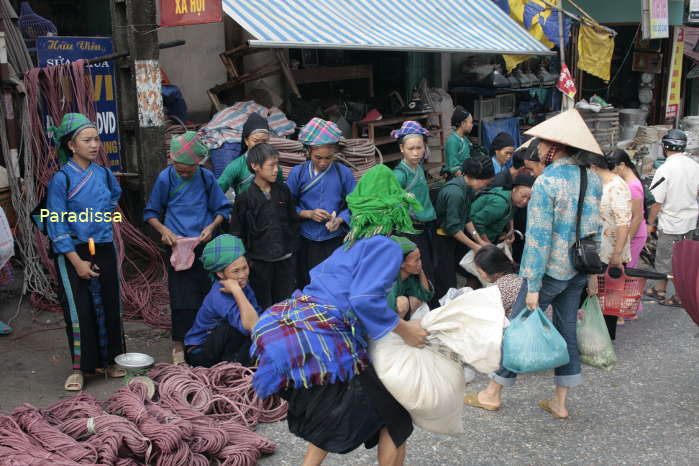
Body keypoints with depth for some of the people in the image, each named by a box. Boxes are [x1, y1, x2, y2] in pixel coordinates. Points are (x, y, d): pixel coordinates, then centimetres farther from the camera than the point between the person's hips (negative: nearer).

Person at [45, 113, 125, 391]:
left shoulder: (103, 174, 3)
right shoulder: (61, 178, -11)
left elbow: (115, 196, 28)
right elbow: (57, 224, -12)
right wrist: (77, 261, -15)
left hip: (104, 249, 5)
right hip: (73, 251, -4)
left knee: (108, 305, 8)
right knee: (78, 309, -3)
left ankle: (109, 360, 24)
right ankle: (79, 367, 12)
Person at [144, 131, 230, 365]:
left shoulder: (206, 177, -2)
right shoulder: (165, 179, -4)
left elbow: (222, 209, 7)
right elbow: (150, 213, 4)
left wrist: (212, 226, -11)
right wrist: (163, 230, -13)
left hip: (205, 246, 2)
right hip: (177, 246, -1)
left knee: (209, 291, 6)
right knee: (182, 297, -1)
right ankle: (179, 345, 11)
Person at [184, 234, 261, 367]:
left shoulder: (242, 285, -6)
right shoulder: (219, 296, -31)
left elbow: (258, 316, -9)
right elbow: (251, 326, -42)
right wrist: (237, 291, -44)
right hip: (199, 354, -7)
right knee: (243, 325, -30)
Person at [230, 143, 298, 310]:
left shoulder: (283, 190, 2)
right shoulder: (245, 198, -9)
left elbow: (293, 220, 12)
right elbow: (237, 233, -4)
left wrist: (291, 245, 9)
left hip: (285, 259, 3)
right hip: (260, 262, -3)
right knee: (263, 307, 8)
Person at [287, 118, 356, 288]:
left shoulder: (344, 173, -3)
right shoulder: (298, 173, -3)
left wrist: (340, 219, -15)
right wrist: (308, 214, -15)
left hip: (336, 241, 0)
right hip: (306, 241, 0)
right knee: (307, 286, 10)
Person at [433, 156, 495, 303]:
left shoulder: (467, 187, 0)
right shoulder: (455, 193, -29)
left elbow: (467, 218, 8)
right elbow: (453, 228, -24)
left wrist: (479, 240, 2)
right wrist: (475, 246, -15)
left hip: (456, 234, 9)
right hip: (443, 238, -9)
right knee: (447, 285, -2)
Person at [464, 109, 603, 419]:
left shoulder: (546, 182, -17)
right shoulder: (592, 178, 4)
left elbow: (539, 237, -19)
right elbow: (595, 228, 10)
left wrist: (533, 286, -17)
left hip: (551, 270, -7)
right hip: (579, 271, 7)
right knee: (567, 331, 14)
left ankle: (493, 394, 17)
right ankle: (560, 402, 24)